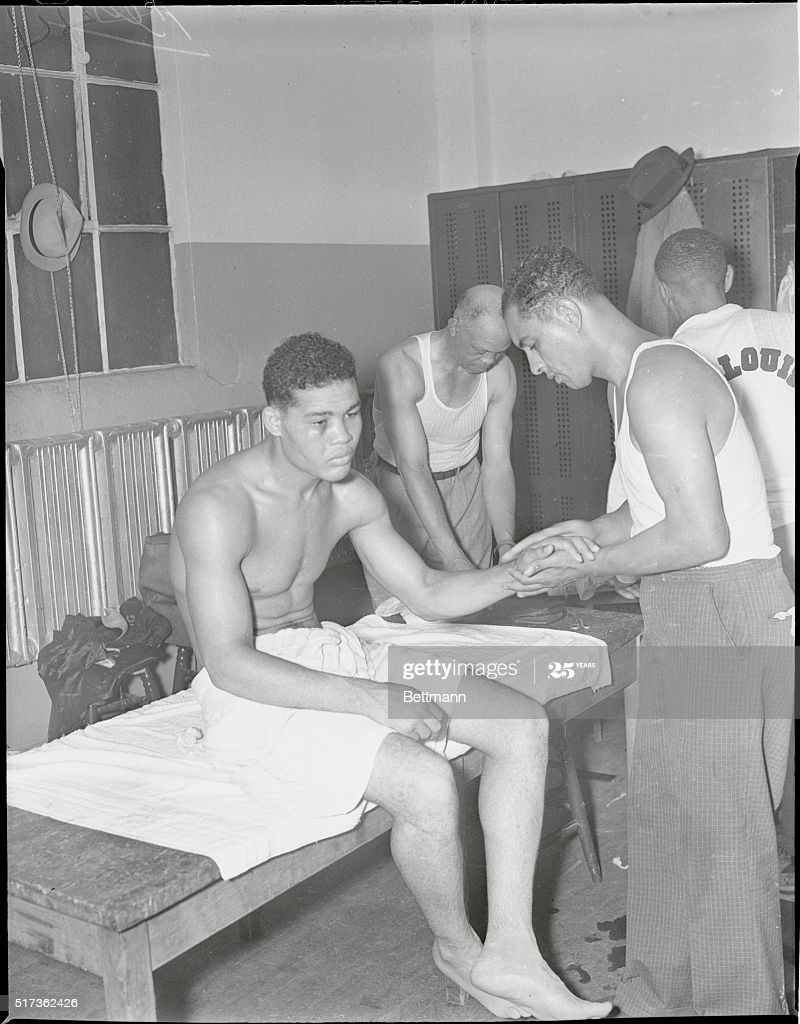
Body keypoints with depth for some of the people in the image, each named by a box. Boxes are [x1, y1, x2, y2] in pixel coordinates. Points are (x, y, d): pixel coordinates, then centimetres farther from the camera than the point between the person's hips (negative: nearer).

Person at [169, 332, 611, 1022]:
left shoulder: (350, 494, 2)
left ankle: (509, 954, -5)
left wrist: (521, 569, -10)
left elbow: (428, 594, 9)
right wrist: (369, 699, -31)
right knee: (426, 784, -29)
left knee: (524, 725, -5)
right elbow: (228, 662, -26)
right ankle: (457, 949, 4)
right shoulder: (219, 507, -22)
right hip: (252, 691, -8)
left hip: (331, 657, 8)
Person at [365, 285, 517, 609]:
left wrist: (506, 545, -26)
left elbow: (497, 463, -12)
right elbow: (413, 467, -31)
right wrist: (452, 557, -37)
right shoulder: (400, 366, -27)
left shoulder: (501, 373, -13)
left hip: (466, 482, 3)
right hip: (401, 488, -3)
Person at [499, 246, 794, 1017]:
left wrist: (584, 568, -15)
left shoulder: (657, 381, -19)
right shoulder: (640, 377, 12)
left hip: (724, 610, -10)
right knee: (660, 807, 17)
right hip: (687, 615, 10)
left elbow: (700, 535, -24)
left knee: (719, 829, 2)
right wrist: (587, 532, 7)